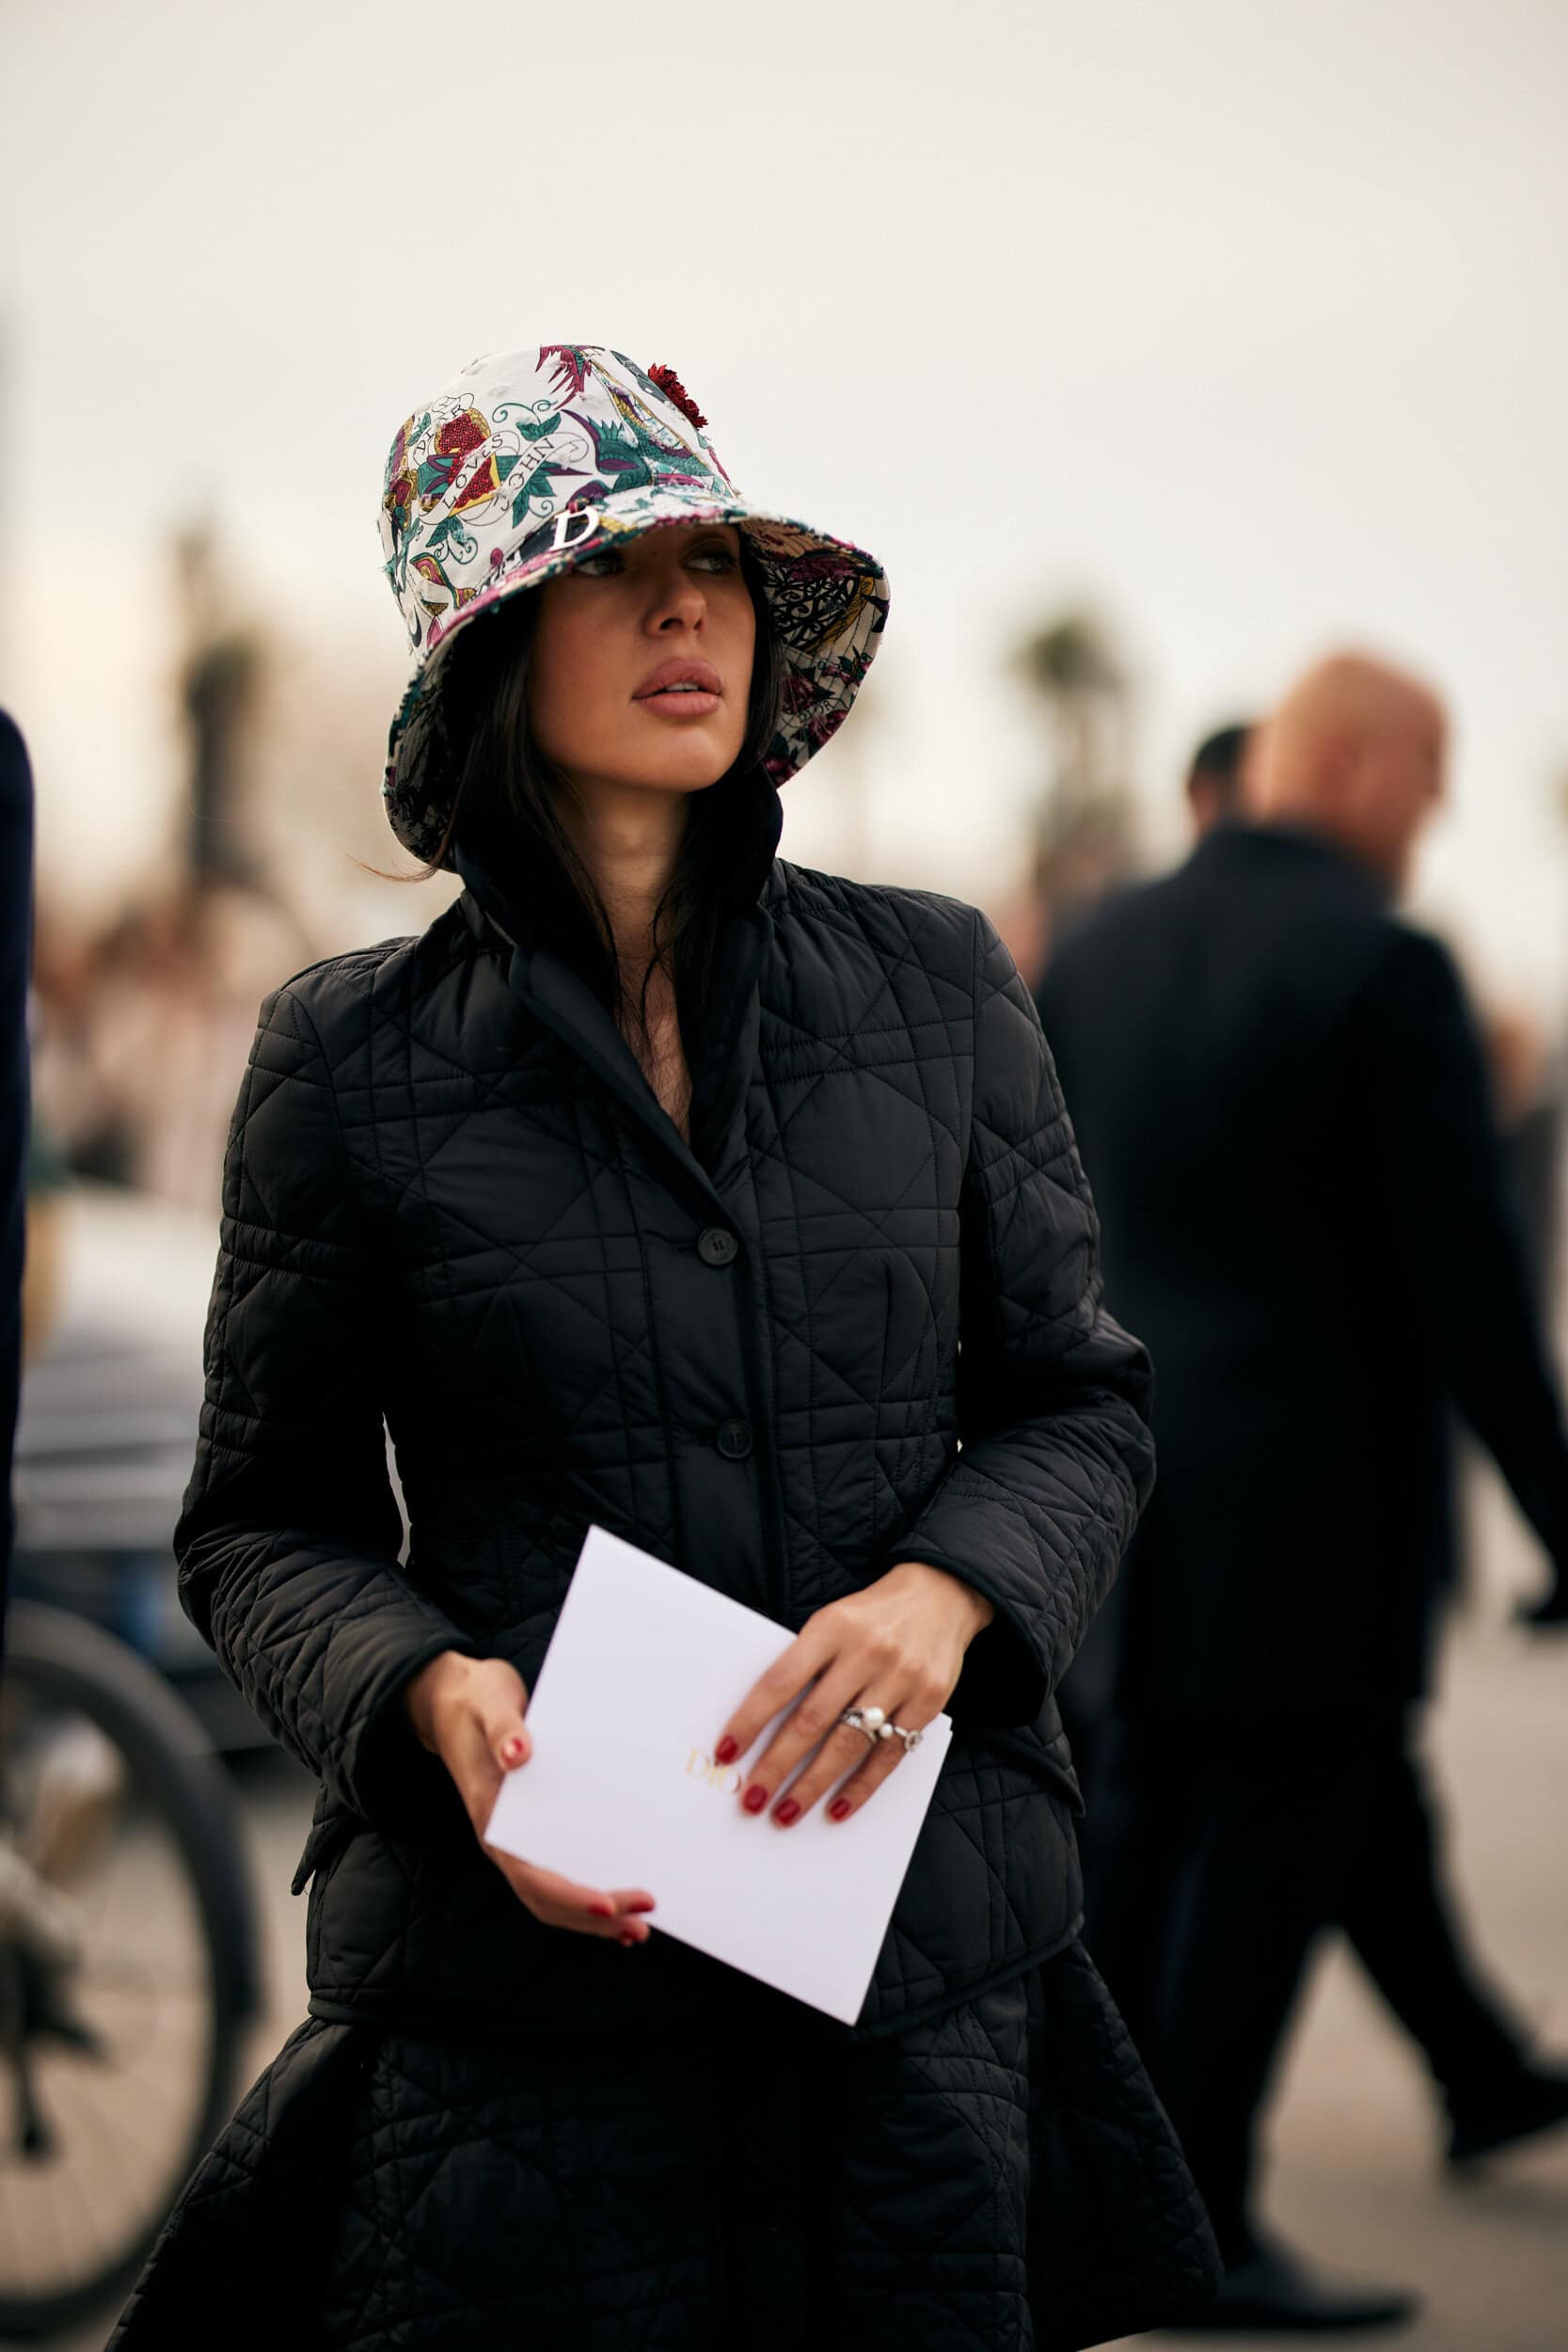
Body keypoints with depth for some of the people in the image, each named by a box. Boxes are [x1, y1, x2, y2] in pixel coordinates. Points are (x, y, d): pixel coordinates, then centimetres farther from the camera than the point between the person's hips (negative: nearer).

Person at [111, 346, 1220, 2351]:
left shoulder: (934, 986, 5)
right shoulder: (354, 1058, 0)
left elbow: (1081, 1404, 10)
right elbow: (261, 1524, 5)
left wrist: (947, 1589, -11)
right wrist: (429, 1694, -15)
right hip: (521, 1965, -2)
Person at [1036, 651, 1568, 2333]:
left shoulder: (1095, 956, 6)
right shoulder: (1385, 967, -14)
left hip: (1138, 1496, 8)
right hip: (1320, 1488, -8)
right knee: (1264, 1854, 0)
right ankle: (1198, 2223, 6)